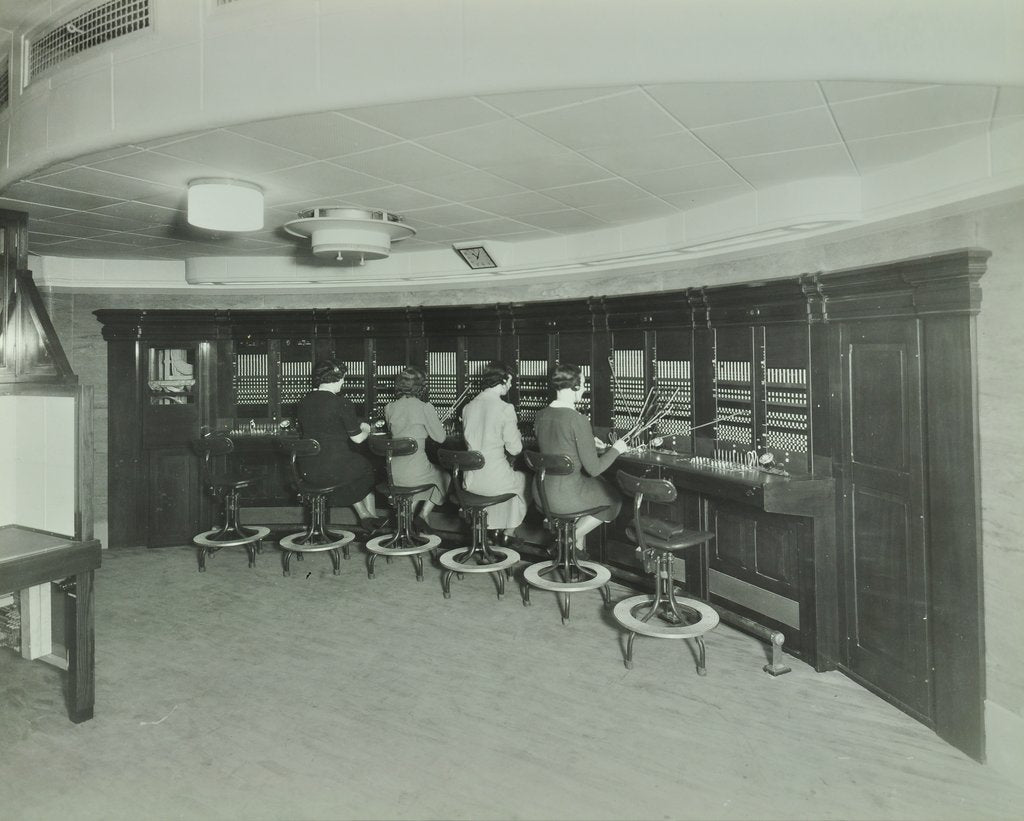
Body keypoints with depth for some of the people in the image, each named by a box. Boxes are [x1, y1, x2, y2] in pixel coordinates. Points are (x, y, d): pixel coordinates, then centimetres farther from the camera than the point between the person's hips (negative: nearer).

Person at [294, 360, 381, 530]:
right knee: (366, 466, 24)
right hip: (334, 469, -6)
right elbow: (357, 438, -10)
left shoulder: (304, 402, 4)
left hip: (308, 471, 6)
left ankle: (363, 515, 35)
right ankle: (372, 515, 37)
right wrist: (366, 429, 14)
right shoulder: (341, 403, -15)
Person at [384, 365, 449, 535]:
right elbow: (440, 437, -4)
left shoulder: (389, 408, 2)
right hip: (415, 472, -5)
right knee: (444, 477, 26)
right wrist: (440, 424, 17)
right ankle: (423, 514, 14)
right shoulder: (425, 408, -13)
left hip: (392, 472, 5)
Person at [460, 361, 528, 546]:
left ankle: (491, 528, 41)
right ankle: (509, 532, 32)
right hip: (495, 479, -6)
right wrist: (517, 433, 11)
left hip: (470, 481, 6)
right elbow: (515, 449, -9)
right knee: (522, 479, 28)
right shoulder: (505, 409, -15)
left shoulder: (468, 407, 3)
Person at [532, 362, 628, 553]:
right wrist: (615, 449, 0)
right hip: (566, 498, -7)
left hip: (540, 494, 7)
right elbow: (594, 469, -17)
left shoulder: (541, 415, 1)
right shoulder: (578, 420, -21)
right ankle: (572, 537, 14)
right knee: (615, 498, 21)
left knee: (600, 486, 33)